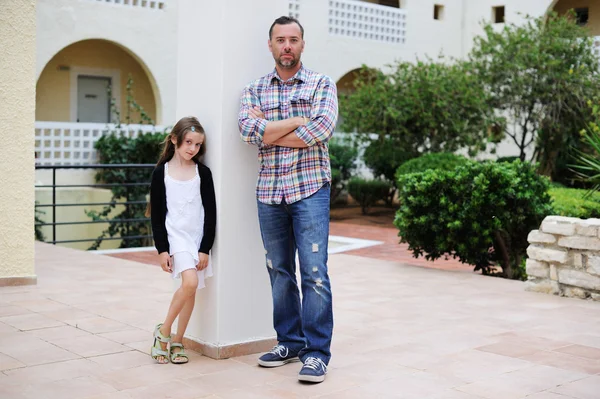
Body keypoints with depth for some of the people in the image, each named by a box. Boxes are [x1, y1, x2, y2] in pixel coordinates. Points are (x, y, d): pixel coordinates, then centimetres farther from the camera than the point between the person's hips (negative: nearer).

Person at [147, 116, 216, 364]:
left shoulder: (202, 172, 3)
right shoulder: (161, 172, -1)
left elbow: (210, 213, 2)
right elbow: (156, 214, 0)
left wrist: (205, 248, -3)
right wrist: (162, 249, -6)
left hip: (198, 238, 3)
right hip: (175, 236, -3)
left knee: (190, 289, 2)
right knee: (190, 282, -20)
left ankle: (177, 341, 15)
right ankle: (163, 331, -2)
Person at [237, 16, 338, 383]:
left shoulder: (322, 85, 4)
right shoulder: (254, 90, 11)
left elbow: (323, 128, -14)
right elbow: (250, 131, -7)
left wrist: (268, 131, -7)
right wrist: (299, 120, -10)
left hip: (310, 188, -3)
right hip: (269, 191, 4)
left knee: (314, 272, -7)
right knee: (279, 271, 9)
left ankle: (317, 352, 0)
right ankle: (290, 342, 21)